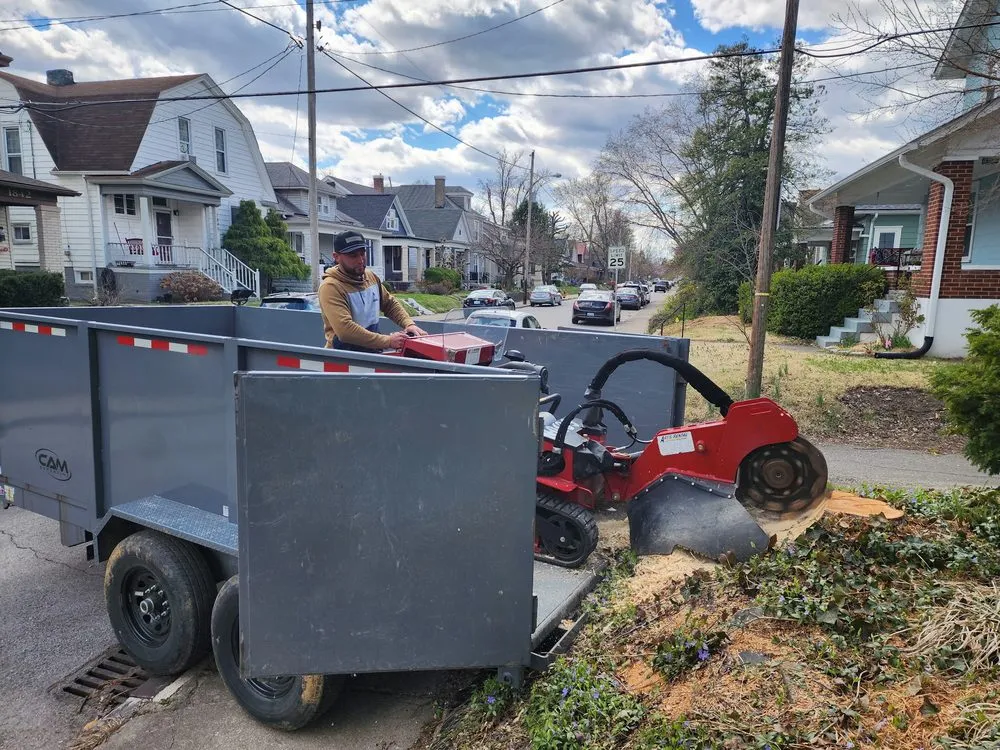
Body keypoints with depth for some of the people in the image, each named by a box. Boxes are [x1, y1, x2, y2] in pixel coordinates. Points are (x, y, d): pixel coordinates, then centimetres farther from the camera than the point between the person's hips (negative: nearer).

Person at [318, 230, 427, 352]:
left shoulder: (371, 277, 8)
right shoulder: (331, 287, -16)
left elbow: (390, 304, 19)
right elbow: (345, 330, -26)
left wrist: (409, 324, 0)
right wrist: (388, 341, -26)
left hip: (373, 351, 7)